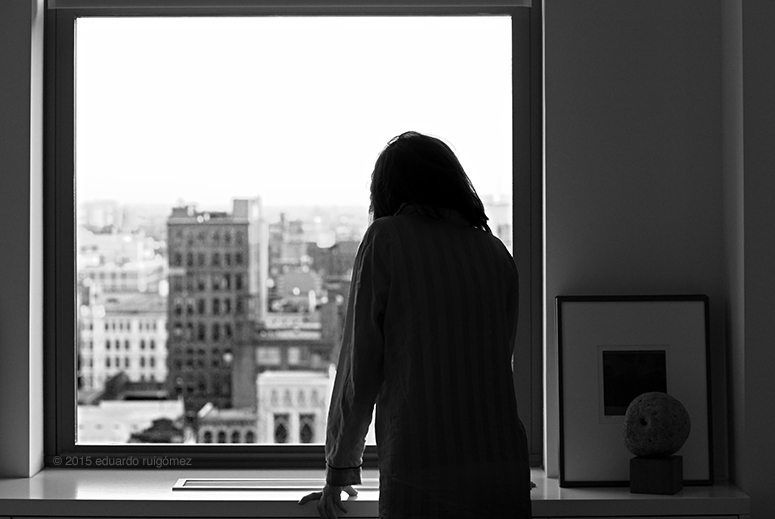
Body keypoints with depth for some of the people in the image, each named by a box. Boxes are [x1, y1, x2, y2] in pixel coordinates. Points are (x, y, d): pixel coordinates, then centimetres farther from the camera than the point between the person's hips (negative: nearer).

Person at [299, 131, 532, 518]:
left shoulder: (386, 239, 1)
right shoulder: (496, 253, 13)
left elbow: (360, 364, 1)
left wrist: (339, 467, 11)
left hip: (420, 480, -4)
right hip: (504, 478, 4)